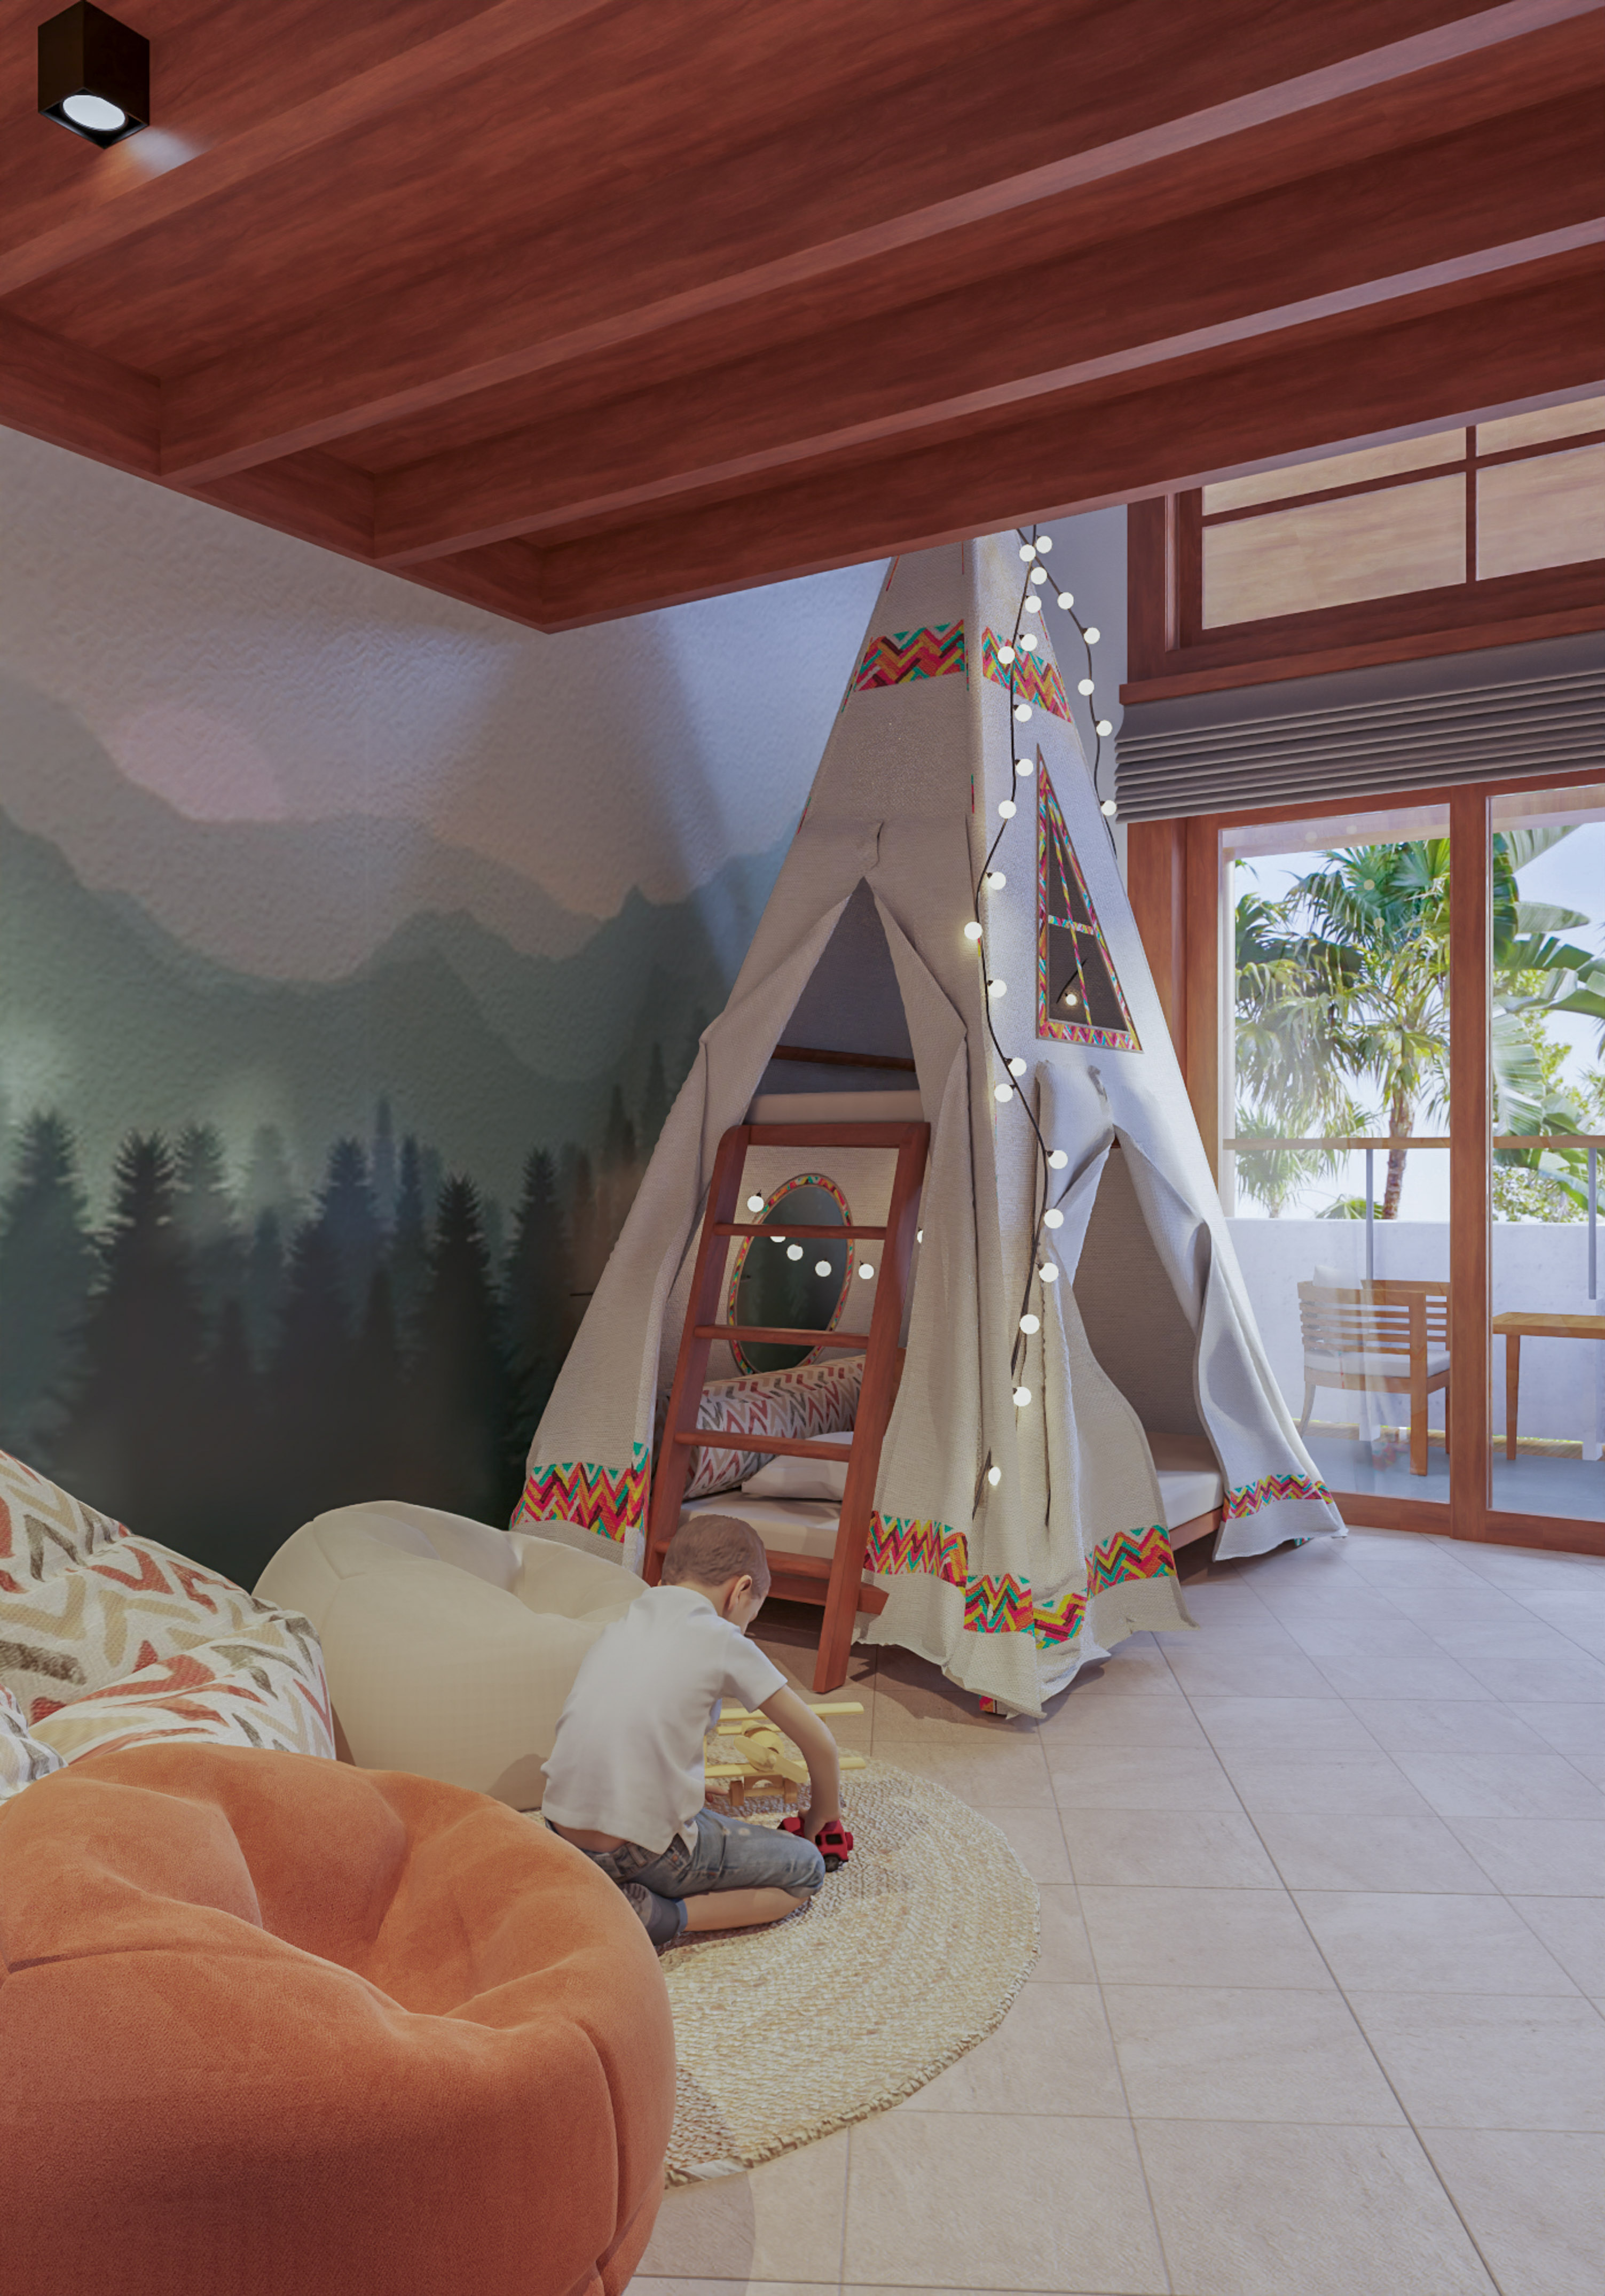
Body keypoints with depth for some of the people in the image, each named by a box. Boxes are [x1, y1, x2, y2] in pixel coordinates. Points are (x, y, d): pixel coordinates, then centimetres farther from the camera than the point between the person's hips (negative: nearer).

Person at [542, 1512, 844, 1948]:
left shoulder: (616, 1629, 11)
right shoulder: (723, 1641, -4)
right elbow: (818, 1743, 4)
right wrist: (824, 1816, 22)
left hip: (562, 1833, 7)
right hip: (643, 1855, -7)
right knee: (806, 1870, 10)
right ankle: (667, 1917, -8)